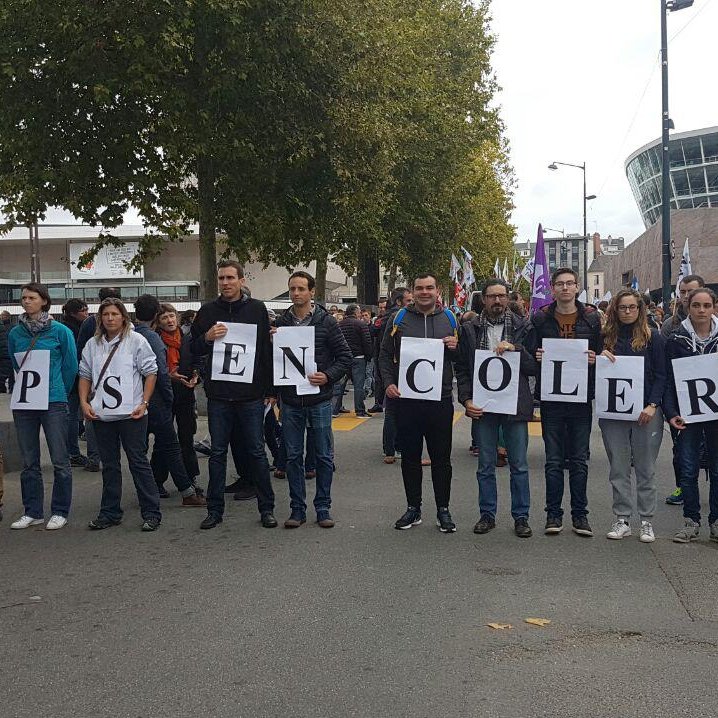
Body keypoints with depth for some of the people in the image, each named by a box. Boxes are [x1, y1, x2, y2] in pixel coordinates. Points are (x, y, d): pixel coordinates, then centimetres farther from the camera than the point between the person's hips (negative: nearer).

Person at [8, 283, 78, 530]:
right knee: (29, 462, 9)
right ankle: (32, 512, 19)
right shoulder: (15, 333, 8)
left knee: (60, 461, 0)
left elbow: (71, 366, 4)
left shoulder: (60, 331, -3)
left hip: (53, 403, -4)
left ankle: (60, 512, 10)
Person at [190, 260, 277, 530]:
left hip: (251, 395, -2)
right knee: (217, 453, 8)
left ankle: (266, 507, 14)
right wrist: (207, 337, -12)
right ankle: (215, 509, 18)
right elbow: (193, 348, 10)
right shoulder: (208, 310, 6)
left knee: (257, 452, 4)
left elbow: (267, 349, 3)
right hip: (218, 394, 2)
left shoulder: (256, 309, 1)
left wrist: (271, 390, 0)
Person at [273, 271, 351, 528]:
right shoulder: (280, 323, 5)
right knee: (293, 456, 7)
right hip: (290, 400, 2)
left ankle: (323, 508, 16)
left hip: (319, 399, -2)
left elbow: (345, 356, -1)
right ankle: (297, 509, 17)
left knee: (323, 456, 4)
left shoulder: (326, 322, -2)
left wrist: (328, 376, -15)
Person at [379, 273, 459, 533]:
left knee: (441, 458, 6)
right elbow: (385, 355, 9)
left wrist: (455, 348, -8)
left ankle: (443, 510, 16)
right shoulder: (400, 319, 5)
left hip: (440, 399, 0)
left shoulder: (449, 319, 8)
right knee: (410, 457, 8)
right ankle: (413, 508, 19)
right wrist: (388, 383, -4)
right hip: (407, 399, 0)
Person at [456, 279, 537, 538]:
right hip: (483, 407, 1)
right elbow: (462, 369, 6)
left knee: (519, 466, 6)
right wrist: (466, 400, -5)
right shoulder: (470, 329, 5)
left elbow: (535, 366, -2)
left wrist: (515, 349, -16)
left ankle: (521, 516, 16)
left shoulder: (522, 326, 3)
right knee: (485, 466, 10)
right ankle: (487, 514, 21)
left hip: (515, 405, -1)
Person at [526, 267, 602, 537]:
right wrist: (536, 357, -15)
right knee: (554, 461, 4)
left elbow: (602, 353, 9)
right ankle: (553, 513, 13)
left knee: (579, 461, 6)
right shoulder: (540, 318, 4)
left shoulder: (591, 318, 5)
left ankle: (580, 514, 16)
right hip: (551, 397, 0)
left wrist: (594, 359, -12)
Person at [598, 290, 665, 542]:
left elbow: (661, 375, -1)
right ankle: (622, 519, 13)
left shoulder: (653, 337, 2)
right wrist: (600, 357, -10)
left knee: (645, 469, 4)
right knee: (618, 469, 5)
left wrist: (652, 405, -11)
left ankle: (646, 521, 12)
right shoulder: (606, 337, 8)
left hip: (646, 412, -2)